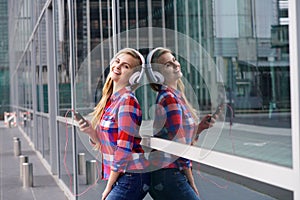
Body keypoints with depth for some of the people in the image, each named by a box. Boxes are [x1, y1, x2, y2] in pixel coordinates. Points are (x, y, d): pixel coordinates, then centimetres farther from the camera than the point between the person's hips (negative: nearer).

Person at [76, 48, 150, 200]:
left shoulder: (127, 100, -15)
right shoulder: (110, 99, 11)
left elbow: (124, 149, -17)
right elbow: (104, 145, 15)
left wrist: (109, 186, -11)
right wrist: (90, 131, -5)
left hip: (131, 177, -9)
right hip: (121, 176, 9)